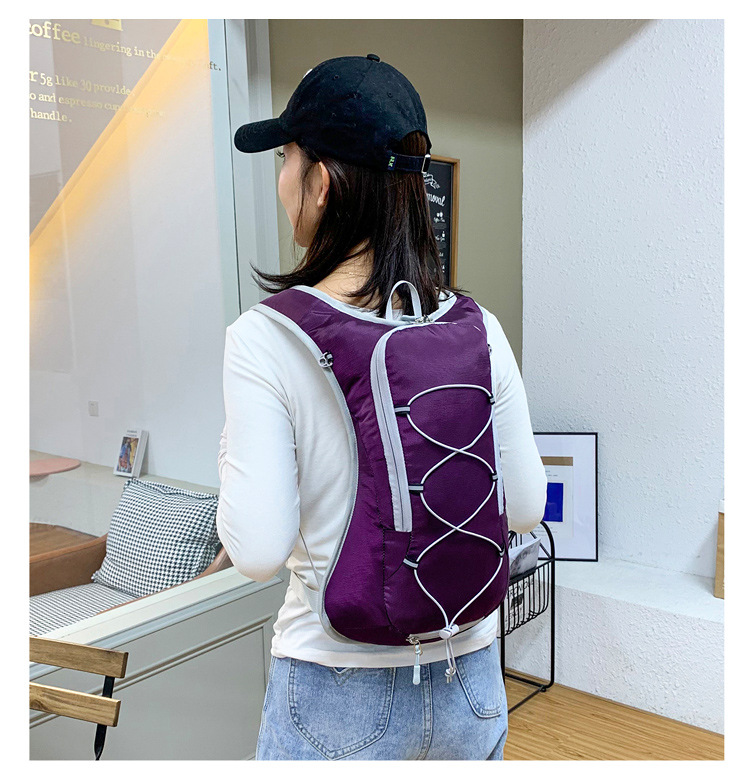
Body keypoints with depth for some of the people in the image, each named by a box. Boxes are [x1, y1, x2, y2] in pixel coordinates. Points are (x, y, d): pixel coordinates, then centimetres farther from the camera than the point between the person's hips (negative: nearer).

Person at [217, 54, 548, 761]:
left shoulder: (264, 339, -19)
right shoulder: (477, 328, -9)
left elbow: (259, 552, -19)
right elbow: (525, 507, -2)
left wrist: (231, 453, -2)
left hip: (339, 692, -3)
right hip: (468, 678, 3)